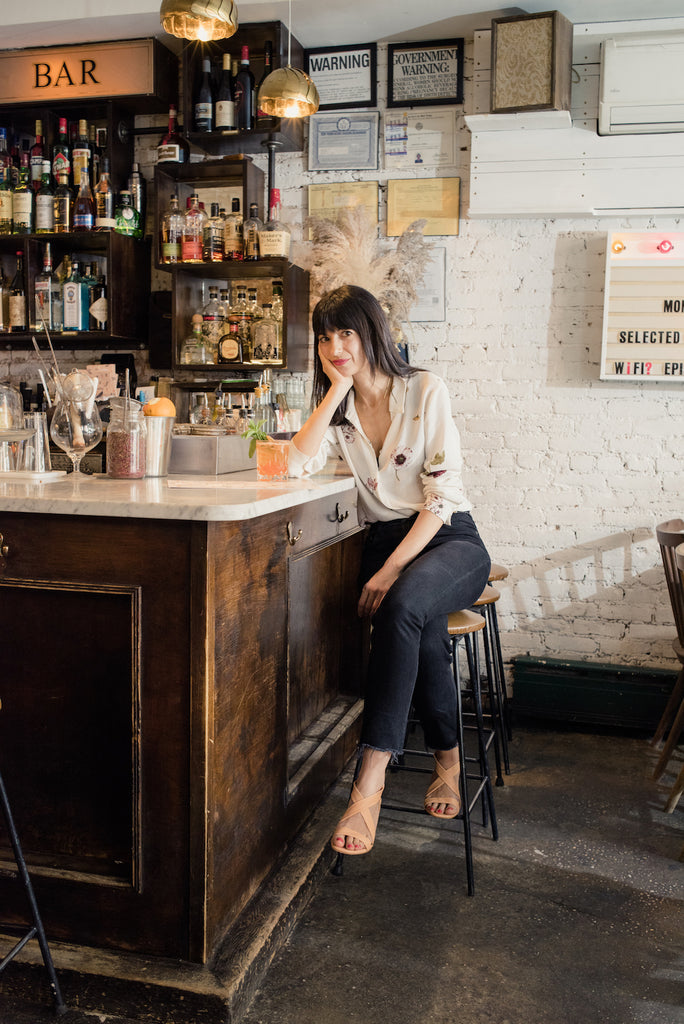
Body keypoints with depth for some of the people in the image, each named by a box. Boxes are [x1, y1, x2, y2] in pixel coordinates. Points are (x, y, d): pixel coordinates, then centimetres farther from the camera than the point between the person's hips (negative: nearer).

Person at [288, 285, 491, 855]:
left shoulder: (426, 390, -3)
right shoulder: (340, 411, 11)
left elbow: (443, 494, -11)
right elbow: (297, 463, -10)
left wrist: (392, 570, -21)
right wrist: (339, 388, -8)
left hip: (449, 538, -3)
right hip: (385, 541, 3)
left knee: (403, 604, -37)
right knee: (424, 630, -32)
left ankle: (370, 782, -33)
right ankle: (447, 759, -10)